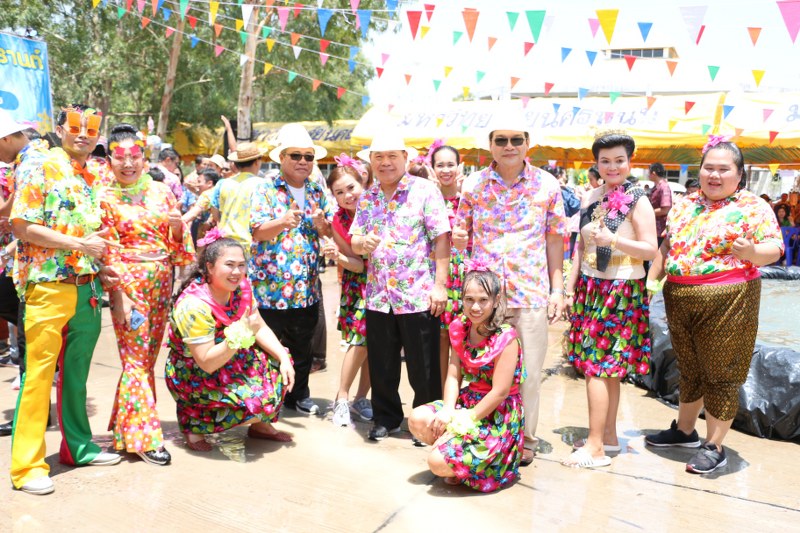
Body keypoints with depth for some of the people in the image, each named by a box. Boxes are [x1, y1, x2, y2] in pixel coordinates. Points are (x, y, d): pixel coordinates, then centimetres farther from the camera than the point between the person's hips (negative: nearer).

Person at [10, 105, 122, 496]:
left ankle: (78, 445, 25)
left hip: (86, 287, 6)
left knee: (76, 372, 14)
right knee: (39, 374, -3)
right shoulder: (42, 170, -4)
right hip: (48, 285, -6)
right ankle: (27, 465, 6)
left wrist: (102, 252, 6)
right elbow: (23, 226, -12)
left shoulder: (92, 180, 16)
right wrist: (80, 244, -15)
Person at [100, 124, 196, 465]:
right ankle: (144, 436, 5)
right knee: (136, 359, -3)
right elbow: (108, 253, -6)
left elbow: (177, 241, 11)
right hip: (128, 283, -4)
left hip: (162, 281, 4)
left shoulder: (161, 191, 7)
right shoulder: (106, 199, -2)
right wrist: (120, 296, -14)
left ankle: (126, 425, 28)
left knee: (147, 358, 11)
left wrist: (177, 225, -11)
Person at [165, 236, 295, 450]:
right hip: (192, 376, -7)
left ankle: (260, 425, 15)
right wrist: (242, 332, -37)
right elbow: (207, 363, -30)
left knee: (278, 363, -4)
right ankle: (193, 421, 1)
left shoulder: (240, 287, -9)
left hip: (230, 362, 8)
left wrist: (284, 358, -15)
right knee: (254, 399, -23)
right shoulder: (194, 306, -30)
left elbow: (261, 328, -2)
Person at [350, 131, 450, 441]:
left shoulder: (425, 190, -4)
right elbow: (355, 242, 12)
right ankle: (386, 418, 31)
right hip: (378, 296, 5)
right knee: (381, 365, 13)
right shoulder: (367, 198, 12)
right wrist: (363, 243, -13)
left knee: (423, 368, 5)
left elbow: (441, 238, -8)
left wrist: (440, 285, -14)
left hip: (418, 295, -4)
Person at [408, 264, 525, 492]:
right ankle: (457, 448, 8)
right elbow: (453, 376, 0)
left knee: (439, 462, -20)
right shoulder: (460, 328, 0)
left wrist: (463, 422, -16)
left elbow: (500, 392, -20)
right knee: (418, 420, -17)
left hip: (497, 417, -6)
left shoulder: (506, 337, -20)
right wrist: (448, 411, -18)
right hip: (466, 402, 7)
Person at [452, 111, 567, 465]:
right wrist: (458, 239, -8)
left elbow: (555, 239, 6)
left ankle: (525, 438, 23)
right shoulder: (474, 185, 5)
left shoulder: (547, 185, 3)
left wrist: (557, 289, 3)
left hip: (531, 292, -1)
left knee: (528, 370, 5)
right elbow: (461, 235, 13)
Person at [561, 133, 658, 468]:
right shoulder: (591, 198, 11)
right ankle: (608, 436, 22)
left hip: (621, 290, -6)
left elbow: (650, 249, -11)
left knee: (598, 366, -7)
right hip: (590, 287, 6)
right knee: (607, 368, 11)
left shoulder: (637, 201, -6)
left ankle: (596, 447, 0)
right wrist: (570, 288, 11)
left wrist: (612, 239, -25)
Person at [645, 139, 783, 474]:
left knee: (720, 374, 4)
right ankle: (684, 430, 35)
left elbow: (774, 248, -11)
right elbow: (667, 246, 16)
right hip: (680, 300, 5)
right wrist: (650, 280, 13)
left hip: (726, 303, -5)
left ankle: (715, 447, 17)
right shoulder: (685, 205, 11)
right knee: (688, 369, 18)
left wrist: (752, 252, -31)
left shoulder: (754, 207, -5)